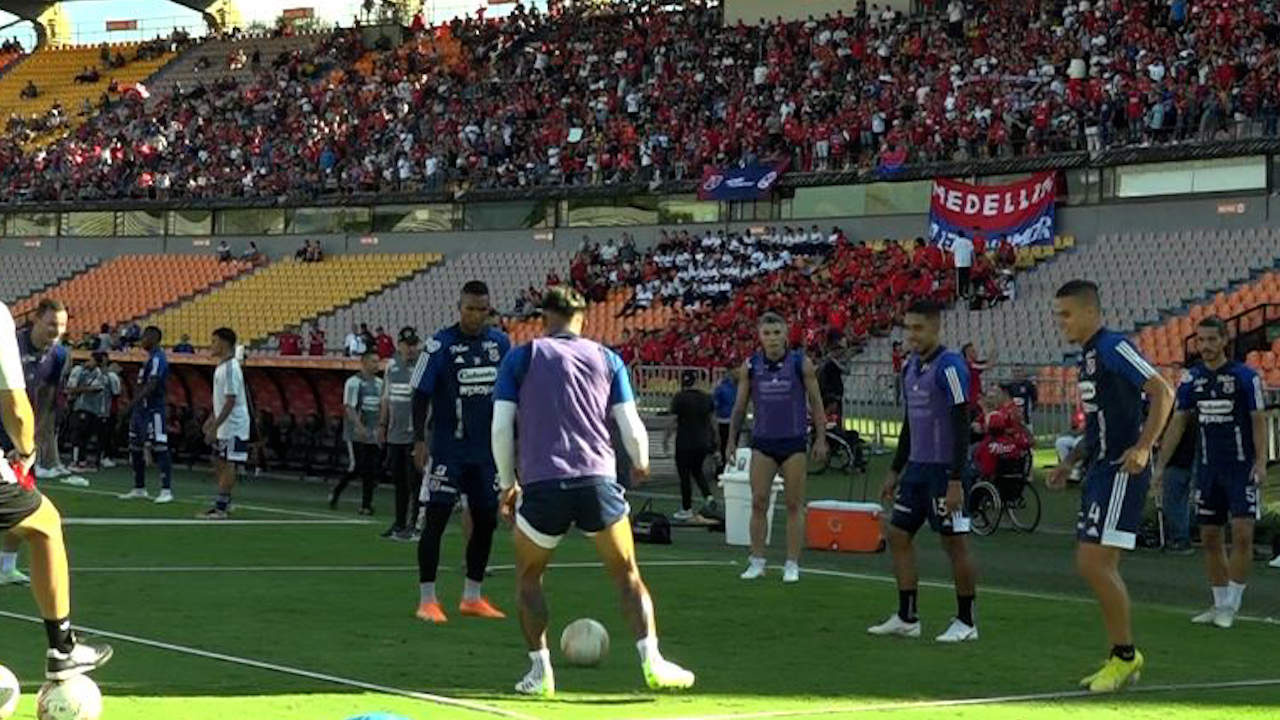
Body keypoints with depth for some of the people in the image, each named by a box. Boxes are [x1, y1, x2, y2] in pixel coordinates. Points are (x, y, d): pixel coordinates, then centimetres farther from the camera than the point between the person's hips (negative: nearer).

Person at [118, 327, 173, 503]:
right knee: (135, 449, 13)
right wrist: (133, 405, 22)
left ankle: (166, 490, -11)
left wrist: (133, 402, -27)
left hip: (153, 409, -11)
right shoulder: (150, 358, 18)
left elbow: (151, 386, -23)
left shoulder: (157, 358, -13)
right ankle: (139, 489, 21)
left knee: (159, 449, -10)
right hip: (142, 409, 11)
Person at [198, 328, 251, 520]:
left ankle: (220, 508, -4)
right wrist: (212, 419, 22)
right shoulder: (221, 366, 13)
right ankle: (224, 503, 22)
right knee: (219, 465, 14)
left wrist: (215, 426, -23)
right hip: (224, 428, 10)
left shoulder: (230, 368, -18)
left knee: (227, 465, -6)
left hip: (233, 427, -10)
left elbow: (230, 401, -22)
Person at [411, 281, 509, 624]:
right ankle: (427, 600, 0)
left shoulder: (500, 343, 5)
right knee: (435, 518, -6)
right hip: (447, 450, -5)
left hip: (487, 450, 5)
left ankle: (472, 597, 21)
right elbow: (421, 395, -7)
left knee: (486, 520, 9)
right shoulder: (441, 345, -10)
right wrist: (419, 441, -12)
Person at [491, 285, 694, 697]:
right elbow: (631, 428, 7)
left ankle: (540, 671, 13)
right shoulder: (607, 359, 12)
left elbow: (501, 427, 4)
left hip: (541, 485, -1)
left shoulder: (520, 358, 10)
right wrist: (641, 464, 28)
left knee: (528, 578, 19)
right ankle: (652, 662, -1)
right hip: (597, 481, 1)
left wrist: (508, 485, 16)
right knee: (627, 576, 13)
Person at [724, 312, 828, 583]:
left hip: (794, 441, -2)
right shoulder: (750, 366, 1)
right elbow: (740, 406, 10)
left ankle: (792, 564, 5)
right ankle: (757, 561, 4)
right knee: (758, 502, -2)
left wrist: (820, 439, -3)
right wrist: (732, 440, 8)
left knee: (794, 504, 0)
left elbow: (816, 403, 2)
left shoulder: (801, 363, -3)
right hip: (762, 441, 2)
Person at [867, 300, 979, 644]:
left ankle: (966, 622, 7)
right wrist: (896, 471, 20)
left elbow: (961, 425, -18)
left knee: (955, 542, -2)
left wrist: (956, 481, -22)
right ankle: (907, 618, 15)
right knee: (898, 535, 8)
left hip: (944, 470, -9)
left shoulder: (950, 366, -14)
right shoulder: (911, 367, 12)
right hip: (917, 467, 9)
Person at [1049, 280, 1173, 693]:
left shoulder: (1114, 349, -12)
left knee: (1095, 563, -12)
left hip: (1123, 471, -10)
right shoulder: (1088, 356, 18)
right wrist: (1071, 462, 21)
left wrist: (1143, 447, -26)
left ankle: (1125, 656, -2)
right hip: (1100, 472, 10)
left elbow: (1162, 393, -19)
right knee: (1094, 565, 10)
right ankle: (1124, 659, 17)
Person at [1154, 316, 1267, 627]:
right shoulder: (1191, 379, 5)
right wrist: (1160, 465, 6)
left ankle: (1230, 606, -5)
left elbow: (1259, 422, -6)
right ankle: (1219, 604, 16)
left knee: (1242, 533, -12)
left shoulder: (1245, 376, -7)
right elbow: (1177, 423, 10)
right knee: (1210, 537, 7)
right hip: (1208, 469, 5)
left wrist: (1260, 464, -16)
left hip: (1241, 467, -5)